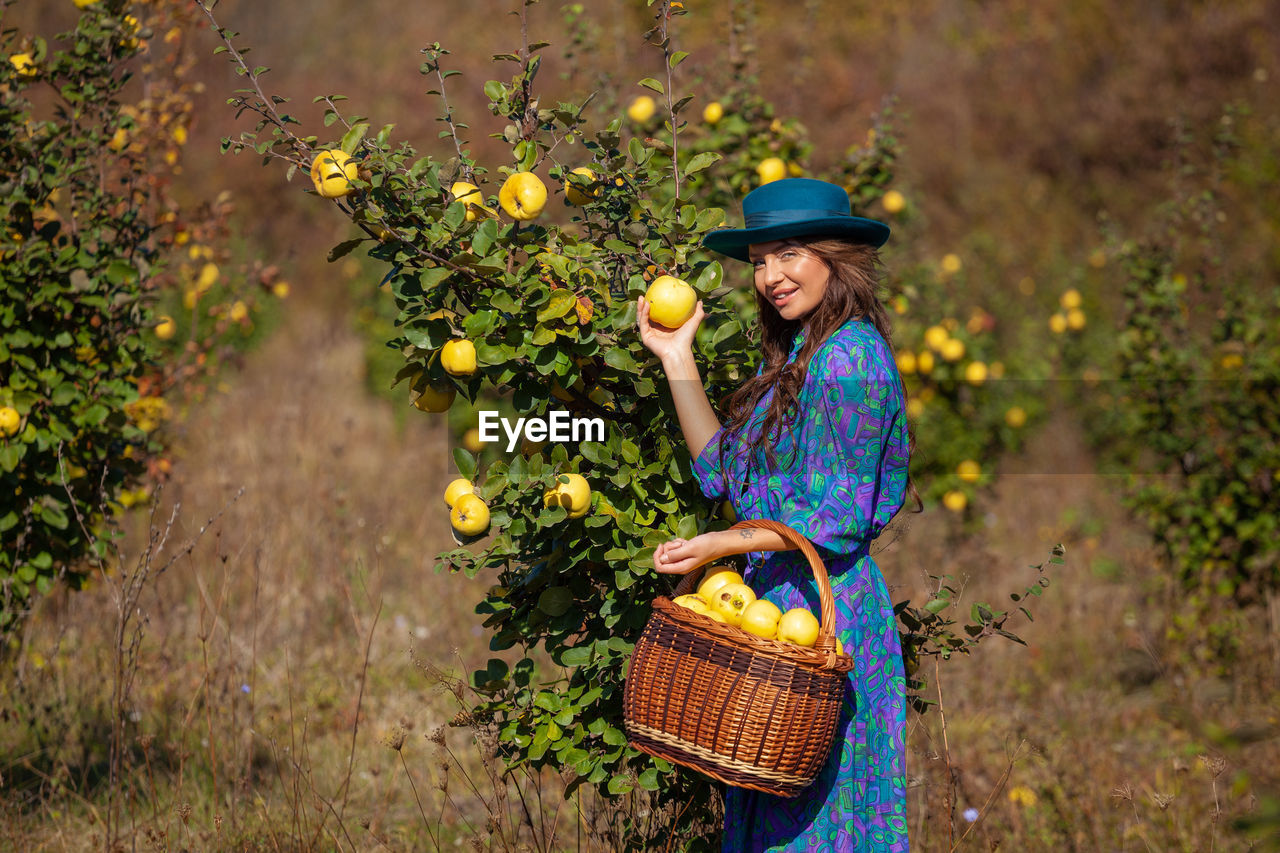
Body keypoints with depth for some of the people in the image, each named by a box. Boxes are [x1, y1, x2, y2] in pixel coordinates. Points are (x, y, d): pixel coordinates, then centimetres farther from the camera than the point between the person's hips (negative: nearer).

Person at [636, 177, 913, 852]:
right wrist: (676, 358, 9)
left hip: (821, 608, -9)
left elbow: (840, 520, -17)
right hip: (778, 601, 9)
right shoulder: (797, 353, 14)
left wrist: (725, 544, -22)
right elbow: (722, 468, 11)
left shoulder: (848, 355, -16)